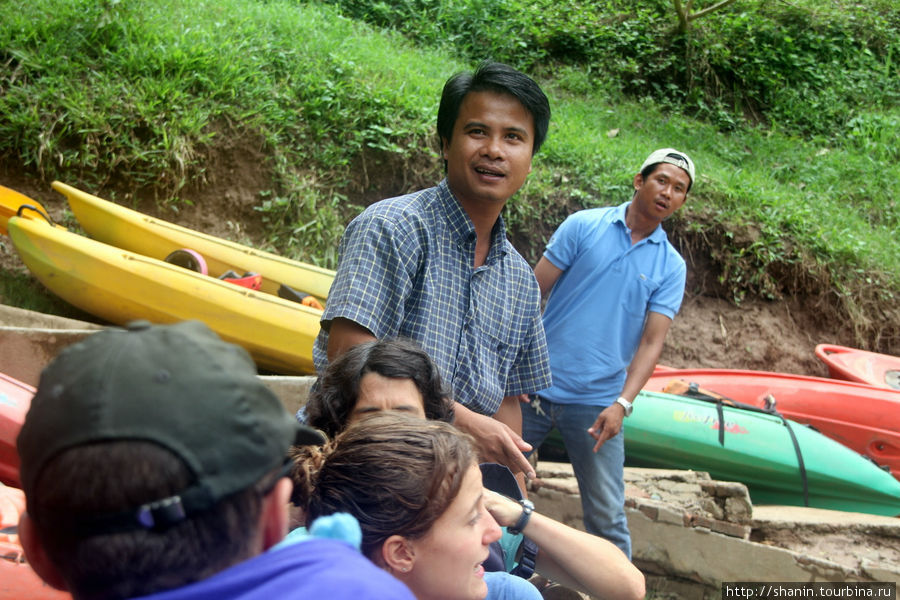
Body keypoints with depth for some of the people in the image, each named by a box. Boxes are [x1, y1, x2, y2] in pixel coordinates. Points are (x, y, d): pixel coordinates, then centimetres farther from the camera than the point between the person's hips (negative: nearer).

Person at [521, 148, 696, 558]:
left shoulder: (671, 267, 5)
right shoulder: (584, 226, 0)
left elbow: (652, 341, -2)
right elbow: (533, 292, -1)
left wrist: (622, 404, -15)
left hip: (596, 404, 1)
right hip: (535, 386, 0)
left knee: (607, 517, 5)